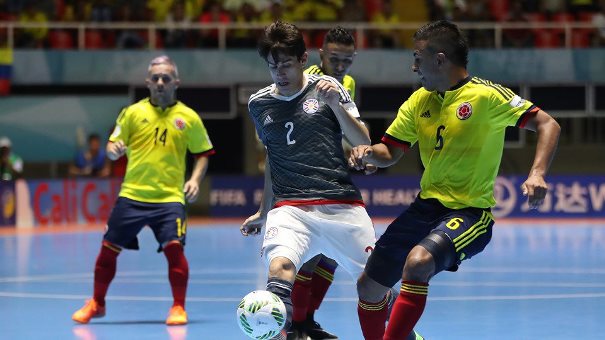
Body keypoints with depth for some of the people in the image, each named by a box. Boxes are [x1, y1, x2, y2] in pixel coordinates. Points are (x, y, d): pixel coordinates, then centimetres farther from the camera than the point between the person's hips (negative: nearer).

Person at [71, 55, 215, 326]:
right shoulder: (133, 113, 4)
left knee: (174, 248, -19)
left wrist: (195, 179, -6)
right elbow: (112, 146, 7)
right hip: (131, 195, 2)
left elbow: (202, 153, 10)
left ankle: (178, 307, -2)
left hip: (169, 197, -2)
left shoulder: (188, 118, 2)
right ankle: (96, 304, 24)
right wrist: (113, 150, -16)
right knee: (108, 249, 4)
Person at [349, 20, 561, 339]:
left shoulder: (486, 95, -12)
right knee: (368, 286, 8)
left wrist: (537, 174, -27)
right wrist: (367, 153, -9)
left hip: (469, 211, -7)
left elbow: (548, 125, -12)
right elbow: (389, 153, 15)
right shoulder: (419, 101, 8)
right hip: (426, 206, 7)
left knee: (418, 262, -35)